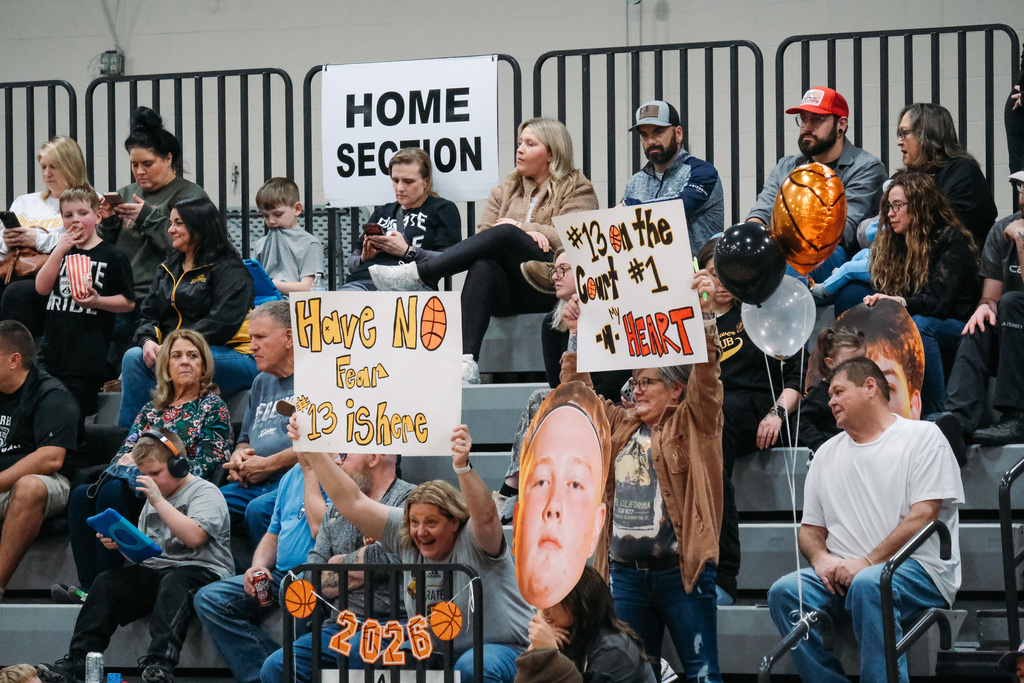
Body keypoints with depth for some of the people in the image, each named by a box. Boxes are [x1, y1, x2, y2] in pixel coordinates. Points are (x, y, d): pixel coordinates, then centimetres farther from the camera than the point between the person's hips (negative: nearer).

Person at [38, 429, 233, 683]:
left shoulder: (205, 492, -3)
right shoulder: (152, 500, 22)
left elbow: (194, 537, -21)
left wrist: (159, 502, -17)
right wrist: (122, 543, 3)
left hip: (203, 570, -7)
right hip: (156, 571, 7)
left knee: (173, 582, -39)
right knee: (106, 582, -14)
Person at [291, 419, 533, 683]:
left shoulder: (473, 541, -15)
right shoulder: (405, 539, 0)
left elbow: (484, 515, -39)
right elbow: (353, 503, -3)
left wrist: (462, 466, -57)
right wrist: (312, 451, -11)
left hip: (501, 648, -5)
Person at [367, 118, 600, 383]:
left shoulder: (578, 190, 15)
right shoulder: (505, 191, 27)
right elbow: (484, 234, 10)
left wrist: (518, 228, 0)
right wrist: (527, 234, -7)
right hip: (509, 293, 3)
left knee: (505, 234, -29)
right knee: (483, 265, -34)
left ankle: (415, 273, -34)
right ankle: (467, 362, -51)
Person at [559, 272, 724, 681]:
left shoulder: (691, 425, 1)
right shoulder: (620, 425, 17)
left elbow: (705, 380, -12)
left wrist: (705, 314, -22)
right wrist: (576, 338, 12)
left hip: (681, 570, -6)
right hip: (626, 570, 6)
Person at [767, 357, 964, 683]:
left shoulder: (922, 436, 3)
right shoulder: (827, 454, 22)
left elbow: (923, 516, -8)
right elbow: (810, 528, 21)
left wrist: (866, 563, -16)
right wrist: (820, 559, -3)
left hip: (918, 570, -5)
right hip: (841, 573, 5)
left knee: (868, 584, -39)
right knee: (785, 592, -24)